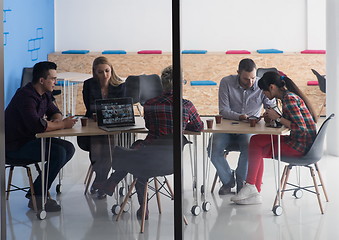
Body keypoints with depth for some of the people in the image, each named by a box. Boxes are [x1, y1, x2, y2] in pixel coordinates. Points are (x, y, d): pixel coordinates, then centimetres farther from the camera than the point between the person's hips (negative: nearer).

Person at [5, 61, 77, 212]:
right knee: (58, 153, -24)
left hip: (31, 139, 10)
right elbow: (37, 125, -36)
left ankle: (38, 188, 6)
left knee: (68, 148, 1)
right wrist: (62, 124, -22)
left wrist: (55, 120, -8)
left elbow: (55, 112, 19)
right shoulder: (26, 96, -24)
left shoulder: (45, 94, 7)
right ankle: (37, 197, -13)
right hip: (16, 146, -10)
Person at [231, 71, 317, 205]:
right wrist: (273, 116, 2)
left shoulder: (289, 99, -19)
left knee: (256, 141, -8)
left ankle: (251, 188, 1)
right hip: (297, 141, 10)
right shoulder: (286, 97, 12)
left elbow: (301, 128, -24)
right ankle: (254, 191, 3)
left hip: (301, 145, -10)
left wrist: (278, 118, -16)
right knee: (258, 150, 7)